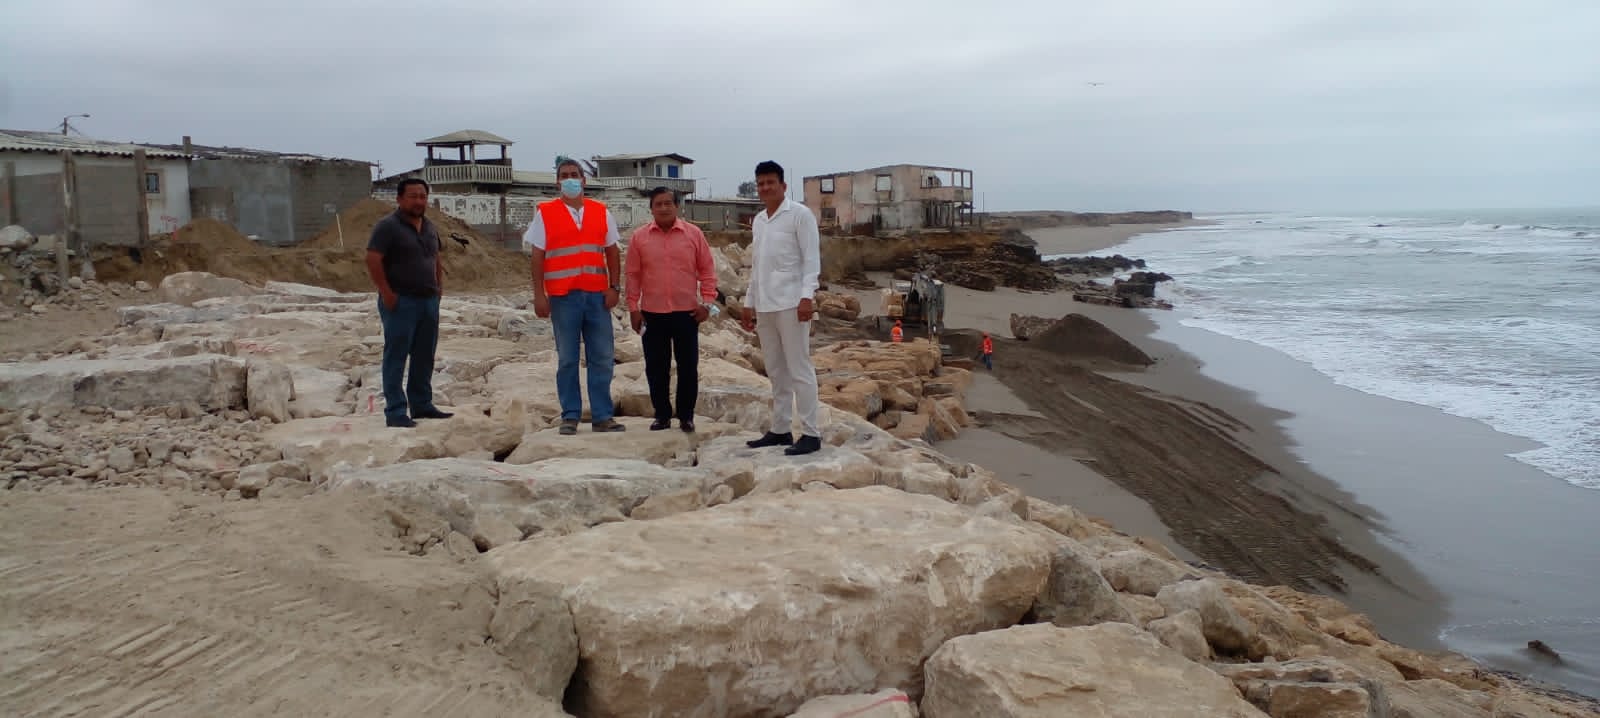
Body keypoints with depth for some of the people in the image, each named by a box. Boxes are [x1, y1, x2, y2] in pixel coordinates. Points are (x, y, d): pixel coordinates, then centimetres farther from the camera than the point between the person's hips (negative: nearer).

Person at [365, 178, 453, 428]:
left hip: (429, 301, 7)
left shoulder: (430, 228, 15)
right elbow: (373, 261, -14)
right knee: (396, 355, -4)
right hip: (400, 301, -7)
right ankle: (395, 411, -1)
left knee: (424, 356, 11)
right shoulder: (387, 226, -8)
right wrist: (386, 293, -17)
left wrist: (439, 286, 13)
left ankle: (422, 405, 21)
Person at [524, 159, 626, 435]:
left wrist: (614, 287, 0)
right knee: (567, 359, 3)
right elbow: (537, 256, 2)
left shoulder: (601, 212, 10)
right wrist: (539, 295, -4)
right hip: (562, 296, -2)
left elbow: (612, 252, 11)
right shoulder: (545, 213, 4)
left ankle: (602, 416, 9)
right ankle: (570, 416, 11)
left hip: (597, 295, 2)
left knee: (602, 357, 2)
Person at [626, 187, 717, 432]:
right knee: (656, 368, 6)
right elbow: (632, 274, 5)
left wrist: (707, 302, -2)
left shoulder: (694, 234, 1)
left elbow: (707, 270, 4)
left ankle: (686, 416, 16)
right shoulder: (639, 237, 2)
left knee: (688, 367, 4)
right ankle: (662, 415, 19)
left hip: (687, 312, -1)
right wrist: (633, 307, 1)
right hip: (652, 313, 1)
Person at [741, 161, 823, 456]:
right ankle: (780, 429, 17)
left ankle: (811, 433, -4)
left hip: (790, 302, -7)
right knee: (776, 371, 11)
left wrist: (806, 296, -19)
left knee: (799, 369, -7)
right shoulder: (758, 220, 18)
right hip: (764, 305, 7)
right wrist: (749, 303, 19)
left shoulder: (799, 214, -3)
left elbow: (812, 258, -9)